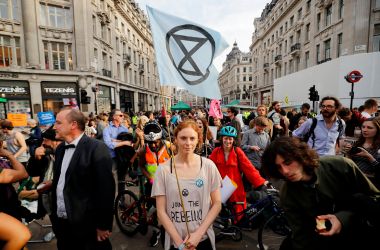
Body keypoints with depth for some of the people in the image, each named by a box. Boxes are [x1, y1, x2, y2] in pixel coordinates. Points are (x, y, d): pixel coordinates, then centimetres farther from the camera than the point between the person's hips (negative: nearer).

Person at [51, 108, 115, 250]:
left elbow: (105, 189, -19)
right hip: (61, 223, 7)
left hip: (86, 226, -7)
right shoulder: (60, 149, 8)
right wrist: (54, 214, 10)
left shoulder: (97, 148, -18)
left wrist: (103, 225, -15)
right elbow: (58, 182, 13)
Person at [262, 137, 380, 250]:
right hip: (321, 238, 1)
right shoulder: (287, 195, -17)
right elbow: (301, 233, -14)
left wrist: (344, 217, -26)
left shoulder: (340, 166, -20)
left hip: (361, 233, -1)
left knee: (359, 199, -27)